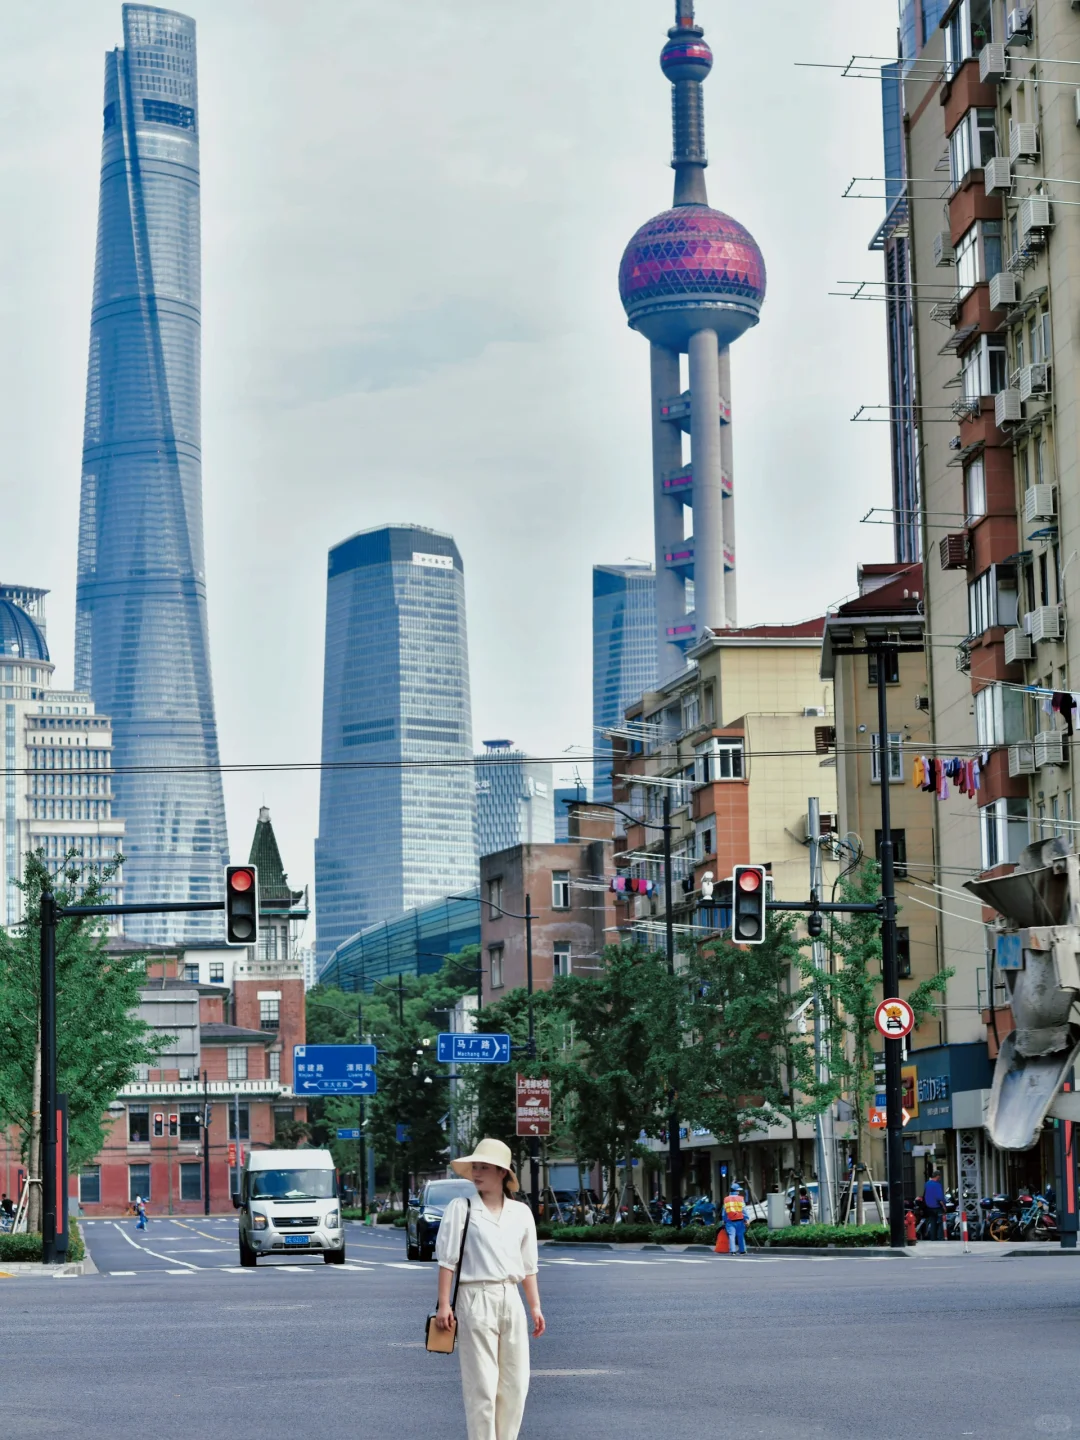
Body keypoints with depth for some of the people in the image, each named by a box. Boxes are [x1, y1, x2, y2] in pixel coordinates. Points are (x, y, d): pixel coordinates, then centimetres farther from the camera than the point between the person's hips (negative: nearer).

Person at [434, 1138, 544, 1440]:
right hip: (476, 1299, -4)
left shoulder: (521, 1212, 10)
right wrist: (443, 1305, -9)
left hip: (511, 1300, 4)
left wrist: (535, 1307, 11)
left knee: (516, 1385, 6)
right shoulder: (461, 1208, -1)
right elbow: (447, 1260, -3)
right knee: (481, 1387, -4)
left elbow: (528, 1265, 15)